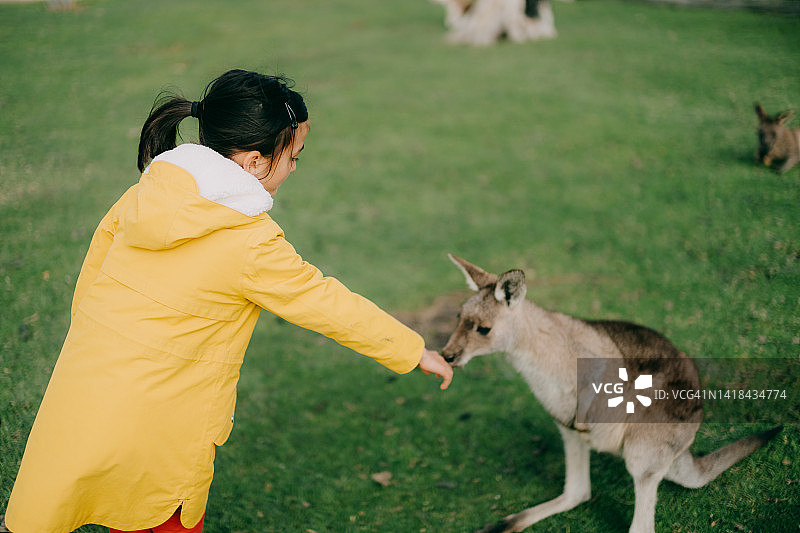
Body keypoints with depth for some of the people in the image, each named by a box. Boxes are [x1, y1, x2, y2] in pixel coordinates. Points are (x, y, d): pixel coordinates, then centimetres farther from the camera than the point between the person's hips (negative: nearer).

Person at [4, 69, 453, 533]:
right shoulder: (254, 244, -20)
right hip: (157, 422, -6)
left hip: (83, 387, 6)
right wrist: (414, 351, 2)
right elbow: (327, 304, -11)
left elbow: (92, 273, 9)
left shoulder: (147, 194, -2)